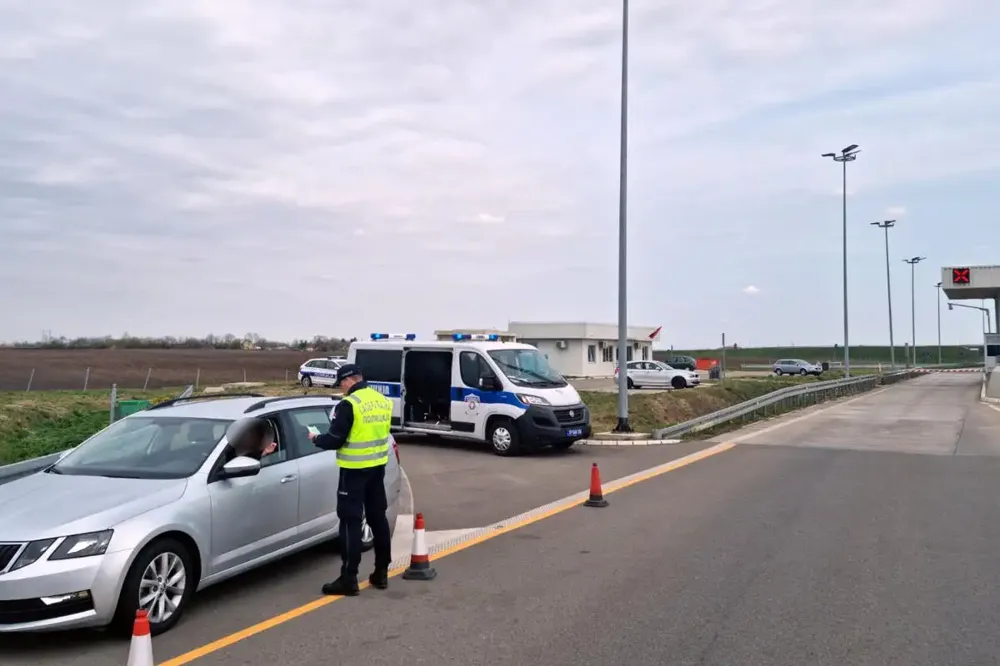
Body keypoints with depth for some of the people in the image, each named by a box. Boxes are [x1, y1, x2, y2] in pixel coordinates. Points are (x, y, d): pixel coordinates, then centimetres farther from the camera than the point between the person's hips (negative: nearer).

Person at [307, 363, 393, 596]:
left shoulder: (349, 405, -17)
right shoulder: (383, 401, 7)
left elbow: (334, 440, -14)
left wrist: (316, 438, 4)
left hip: (355, 470, -7)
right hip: (378, 466, 8)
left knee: (351, 522, -1)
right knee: (378, 518, 14)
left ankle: (349, 579, 3)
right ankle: (381, 573, 21)